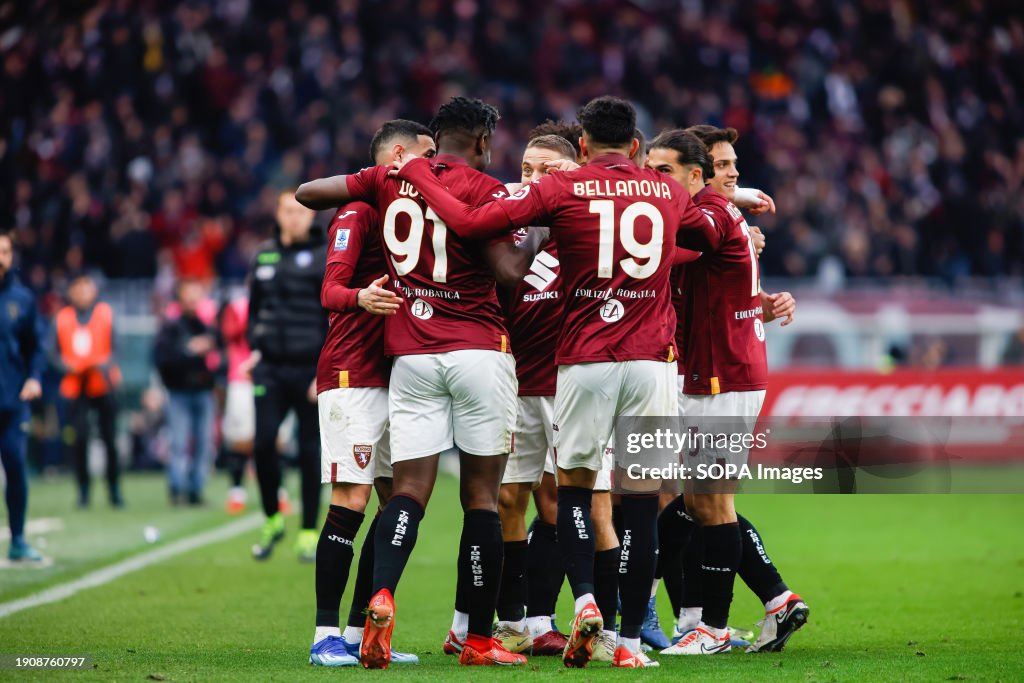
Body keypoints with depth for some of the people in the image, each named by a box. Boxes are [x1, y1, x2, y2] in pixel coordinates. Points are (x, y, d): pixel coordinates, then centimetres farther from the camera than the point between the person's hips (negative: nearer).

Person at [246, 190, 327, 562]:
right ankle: (272, 519, 13)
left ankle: (309, 533, 10)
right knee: (263, 443, -6)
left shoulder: (324, 259, -3)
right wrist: (255, 348, 9)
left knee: (310, 450, 2)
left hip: (310, 368, -3)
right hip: (270, 368, 3)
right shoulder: (264, 256, 11)